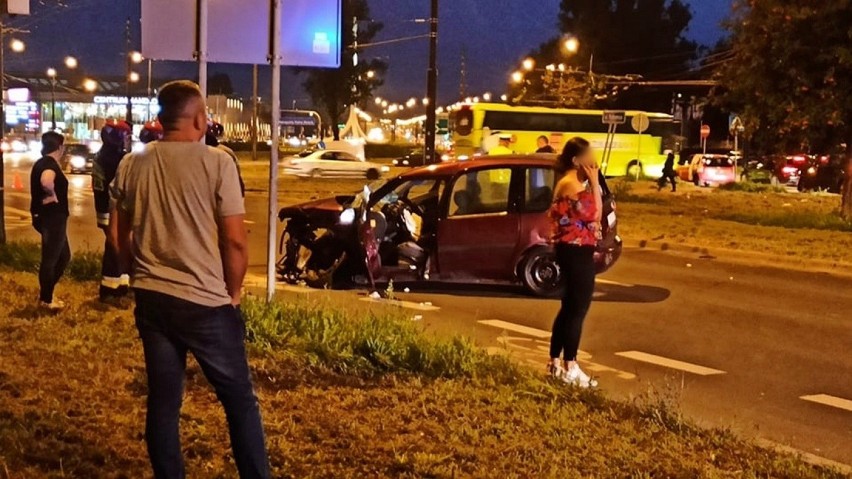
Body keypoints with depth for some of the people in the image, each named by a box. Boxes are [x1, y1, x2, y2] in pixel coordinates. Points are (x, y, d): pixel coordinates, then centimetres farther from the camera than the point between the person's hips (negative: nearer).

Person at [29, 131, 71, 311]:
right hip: (52, 218, -10)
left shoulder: (42, 163, 13)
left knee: (63, 256, 18)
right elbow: (46, 181, -40)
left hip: (50, 217, 10)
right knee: (50, 258, 2)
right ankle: (46, 299, 13)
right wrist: (53, 196, -24)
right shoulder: (50, 164, -19)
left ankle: (46, 294, 25)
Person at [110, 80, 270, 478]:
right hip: (206, 302, -5)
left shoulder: (132, 165, 3)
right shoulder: (216, 163, -11)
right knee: (239, 400, 8)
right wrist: (233, 291, 2)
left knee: (162, 401, 13)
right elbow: (235, 240, -12)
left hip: (150, 300, 5)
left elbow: (117, 234, 10)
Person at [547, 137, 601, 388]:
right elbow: (594, 214, -19)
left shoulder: (571, 183, 15)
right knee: (578, 309, -5)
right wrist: (595, 183, -15)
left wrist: (591, 183, 12)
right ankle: (570, 369, 0)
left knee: (569, 307, 16)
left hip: (572, 250, 11)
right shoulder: (572, 185, -18)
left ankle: (555, 362, 22)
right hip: (577, 252, -11)